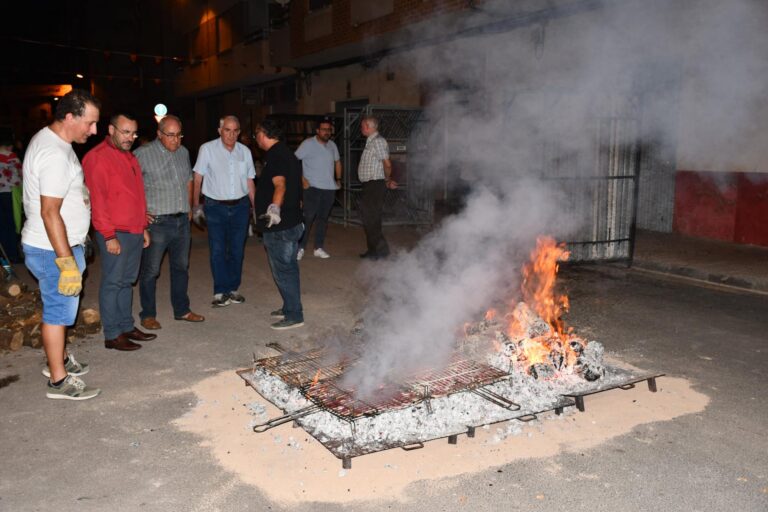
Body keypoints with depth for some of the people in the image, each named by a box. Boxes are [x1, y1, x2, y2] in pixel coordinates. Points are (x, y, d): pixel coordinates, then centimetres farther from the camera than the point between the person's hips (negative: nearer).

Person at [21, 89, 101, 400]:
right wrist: (68, 262, -27)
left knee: (58, 307, 21)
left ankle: (58, 360, 36)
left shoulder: (46, 139, 10)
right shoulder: (56, 155, -24)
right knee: (59, 310, -1)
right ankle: (59, 381, 10)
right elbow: (49, 212, -27)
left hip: (52, 245, 10)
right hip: (53, 249, -10)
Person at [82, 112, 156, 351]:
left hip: (135, 232, 8)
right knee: (113, 283, -2)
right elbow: (96, 200, -16)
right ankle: (112, 335, 6)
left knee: (127, 281, 15)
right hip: (115, 234, -8)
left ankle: (127, 327, 24)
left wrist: (143, 227, 19)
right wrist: (109, 235, -18)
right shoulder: (98, 157, -11)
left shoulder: (129, 156, 17)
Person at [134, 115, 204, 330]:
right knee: (150, 270, 1)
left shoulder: (183, 152, 11)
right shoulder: (143, 154, -9)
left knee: (181, 267, 15)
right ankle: (148, 315, 13)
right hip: (157, 222, -6)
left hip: (182, 221, 6)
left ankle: (182, 310, 27)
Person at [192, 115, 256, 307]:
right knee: (217, 250, -3)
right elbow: (197, 179, -3)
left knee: (237, 250, 7)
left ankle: (233, 289, 18)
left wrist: (256, 207, 8)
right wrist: (196, 205, -7)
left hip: (240, 206, 3)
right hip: (216, 207, -3)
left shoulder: (245, 151, 7)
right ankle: (220, 292, 5)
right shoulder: (207, 149, -4)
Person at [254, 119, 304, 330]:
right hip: (291, 223, 10)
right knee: (288, 268, 18)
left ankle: (294, 316, 4)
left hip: (279, 226, -10)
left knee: (282, 270, -3)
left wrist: (274, 208, -52)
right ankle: (290, 308, 29)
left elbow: (280, 184, -35)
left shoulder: (275, 156, -17)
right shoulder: (287, 153, 15)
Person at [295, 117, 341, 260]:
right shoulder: (308, 144, -7)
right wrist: (302, 179, -15)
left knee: (323, 218, 11)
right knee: (308, 217, -6)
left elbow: (337, 162, 25)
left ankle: (319, 248, 19)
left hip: (329, 188, 6)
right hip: (312, 187, -5)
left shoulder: (332, 145, 10)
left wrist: (338, 179, 16)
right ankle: (300, 248, 2)